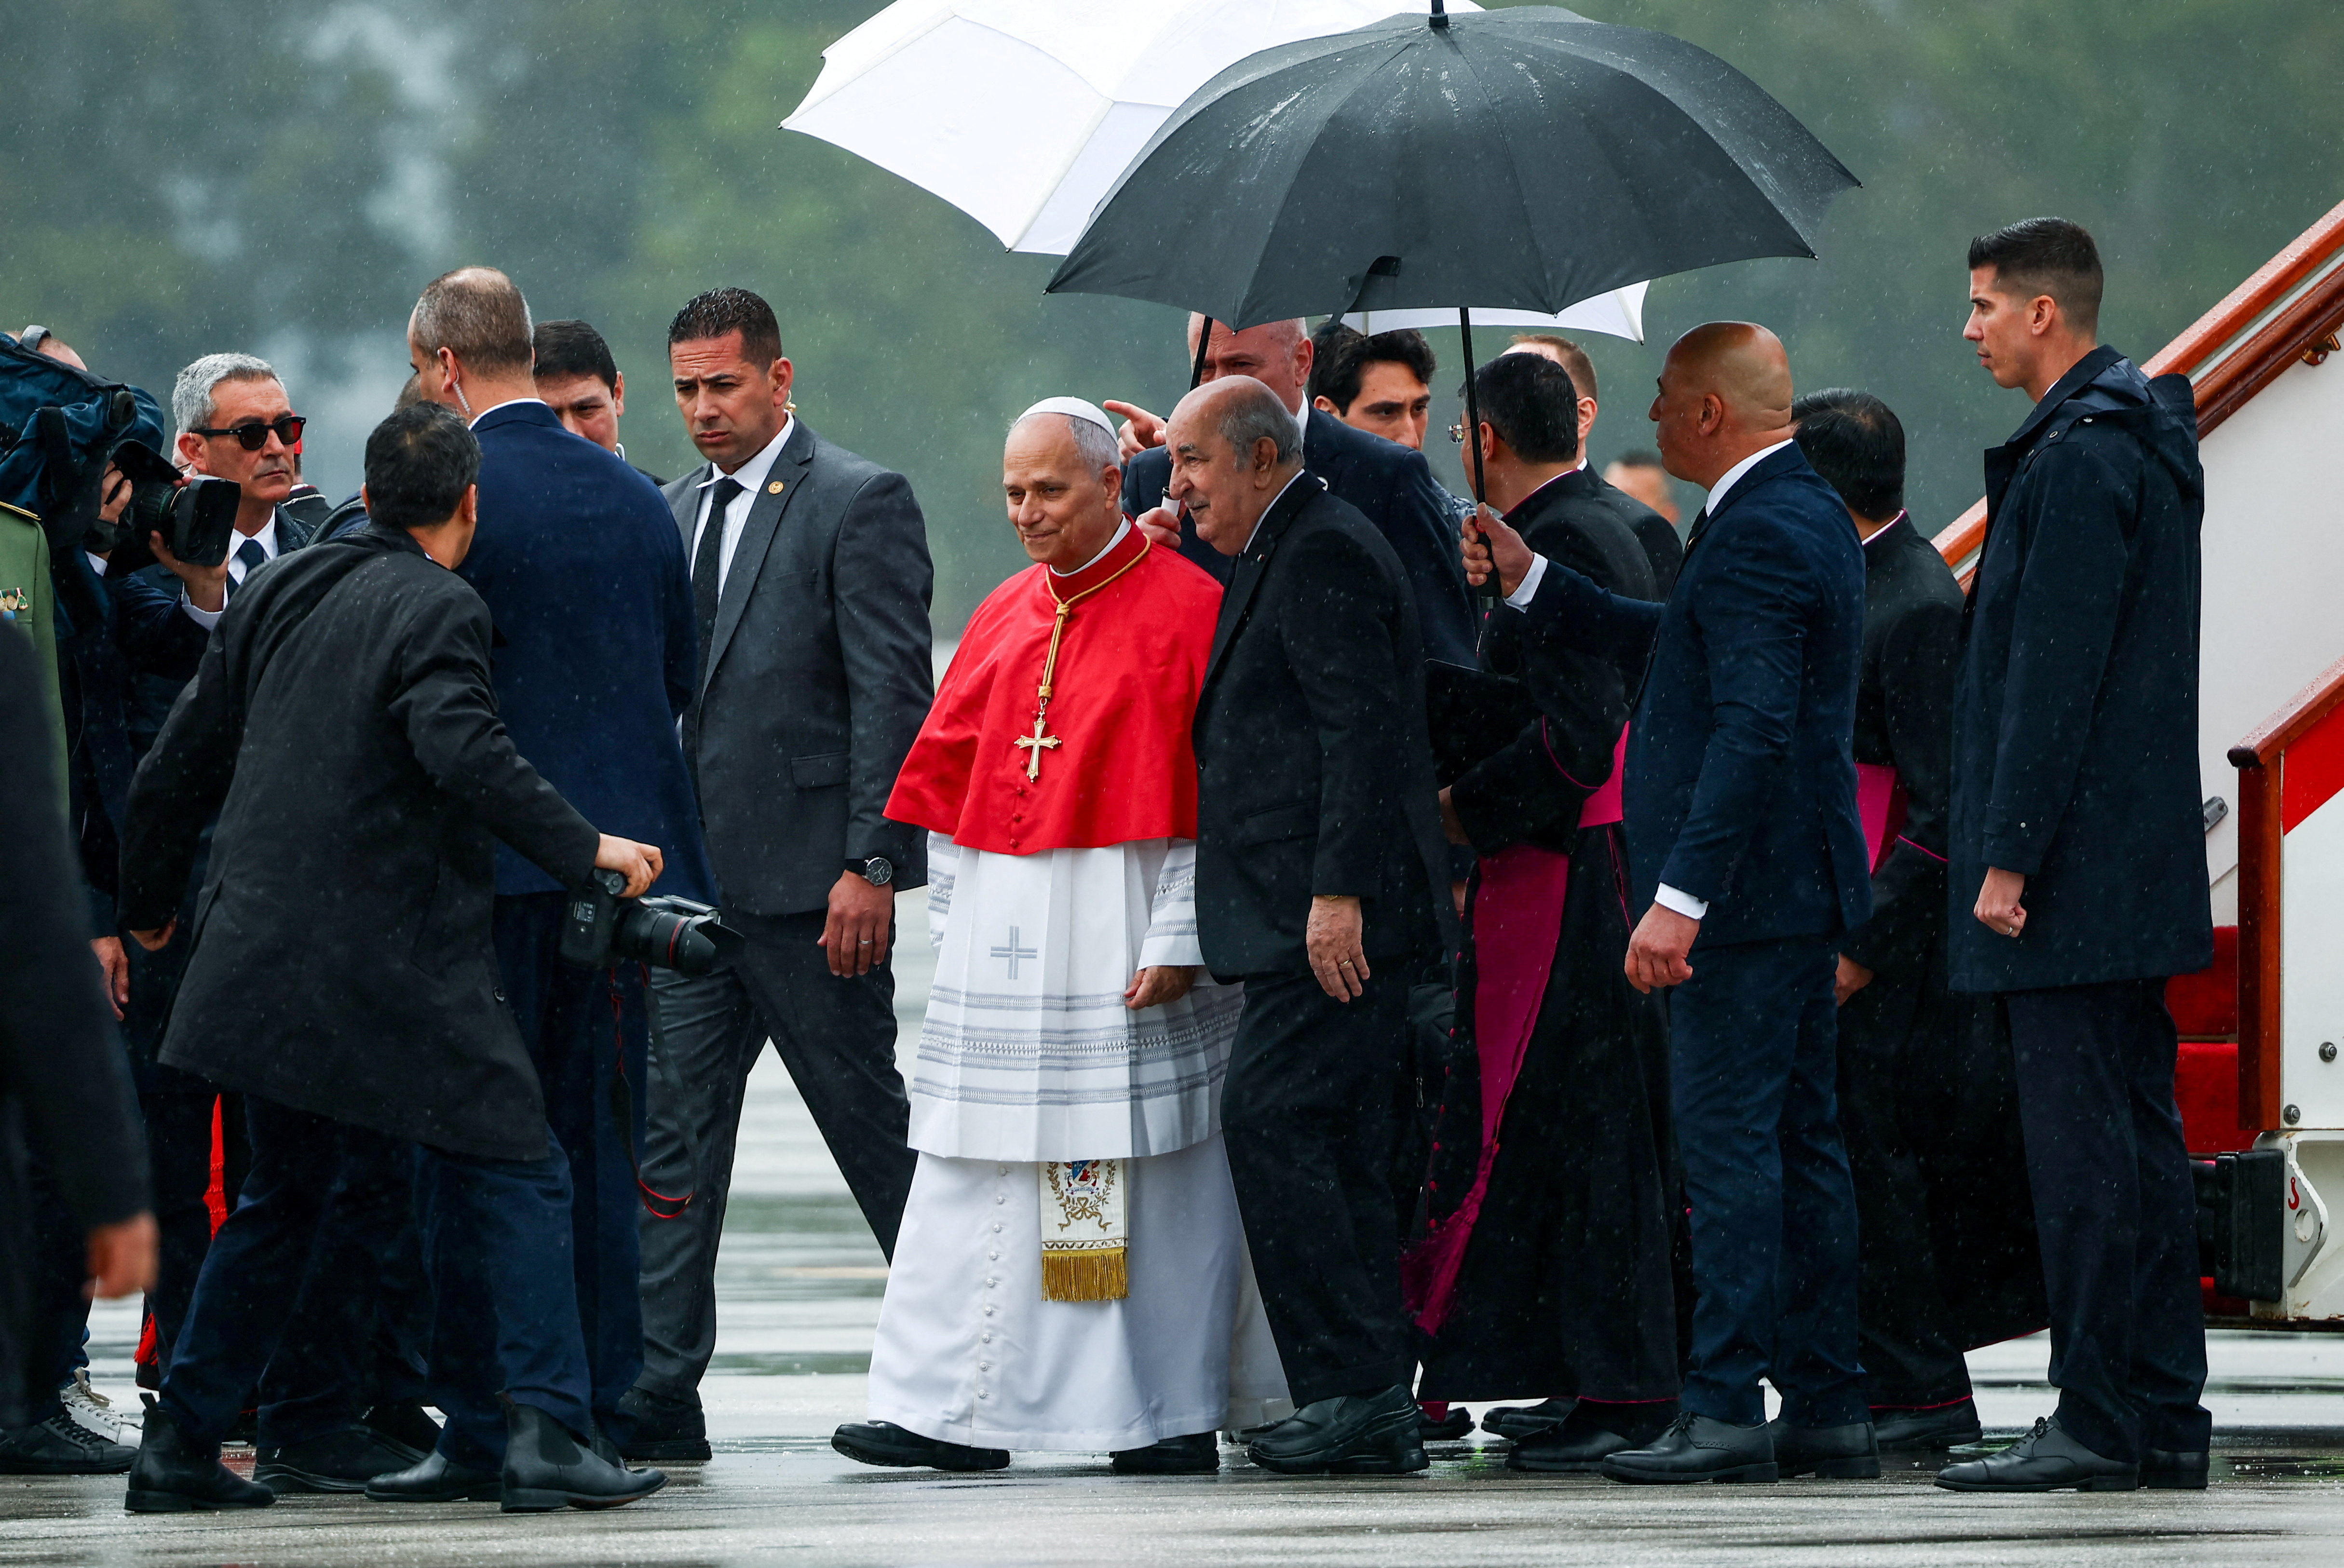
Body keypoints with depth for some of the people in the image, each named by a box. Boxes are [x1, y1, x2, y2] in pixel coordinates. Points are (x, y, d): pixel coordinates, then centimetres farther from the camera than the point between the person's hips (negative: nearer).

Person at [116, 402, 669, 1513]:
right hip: (396, 963, -7)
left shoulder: (279, 595, 12)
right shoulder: (438, 611, -9)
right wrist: (583, 847, -21)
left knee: (285, 1195, 19)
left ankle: (180, 1443, 18)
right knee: (511, 1176, -2)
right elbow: (463, 752, -27)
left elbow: (177, 766, 17)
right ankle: (542, 1431, -12)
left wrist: (148, 902, 30)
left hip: (263, 955, 7)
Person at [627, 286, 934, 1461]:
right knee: (672, 1130, 1)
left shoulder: (860, 504, -7)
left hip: (808, 874, -7)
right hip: (693, 873, 7)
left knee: (868, 1121, 2)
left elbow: (892, 695, -12)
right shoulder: (676, 513, 16)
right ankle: (658, 1395, 0)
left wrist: (872, 864, -18)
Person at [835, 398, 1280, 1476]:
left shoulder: (1186, 607, -5)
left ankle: (1177, 1415, 5)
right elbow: (949, 780, 18)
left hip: (1128, 929, -6)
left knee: (1155, 1165, -2)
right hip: (1004, 934, 6)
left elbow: (1215, 790, -9)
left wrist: (1178, 939, -15)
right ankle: (953, 1413, 0)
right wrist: (956, 922, 9)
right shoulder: (1003, 619, 15)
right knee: (977, 1166, 1)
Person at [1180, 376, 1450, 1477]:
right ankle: (1377, 1406, 8)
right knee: (1340, 1149, 8)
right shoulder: (1279, 554, 21)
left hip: (1334, 917, -11)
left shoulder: (1322, 552, -12)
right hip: (1311, 916, 11)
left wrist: (1338, 892, -22)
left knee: (1269, 1117, -14)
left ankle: (1352, 1385, -15)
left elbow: (1361, 726, -19)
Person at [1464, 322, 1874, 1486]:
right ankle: (1827, 1410, 14)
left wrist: (1681, 896, -27)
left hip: (1748, 882, -11)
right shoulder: (1806, 513, 16)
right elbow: (1675, 644, 25)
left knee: (1729, 1141, -9)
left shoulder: (1758, 534, -18)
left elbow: (1754, 728, -25)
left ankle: (1728, 1407, -9)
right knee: (1800, 1141, 11)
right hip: (1798, 884, 11)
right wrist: (1532, 583, 24)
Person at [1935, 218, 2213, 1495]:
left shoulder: (2080, 458, -15)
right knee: (2138, 1137, 11)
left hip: (2072, 865, -10)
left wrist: (2009, 856, -18)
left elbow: (2054, 676, -19)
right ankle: (2165, 1418, 14)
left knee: (2081, 1146, -8)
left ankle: (2097, 1424, -8)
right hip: (2136, 865, 10)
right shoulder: (2144, 441, 17)